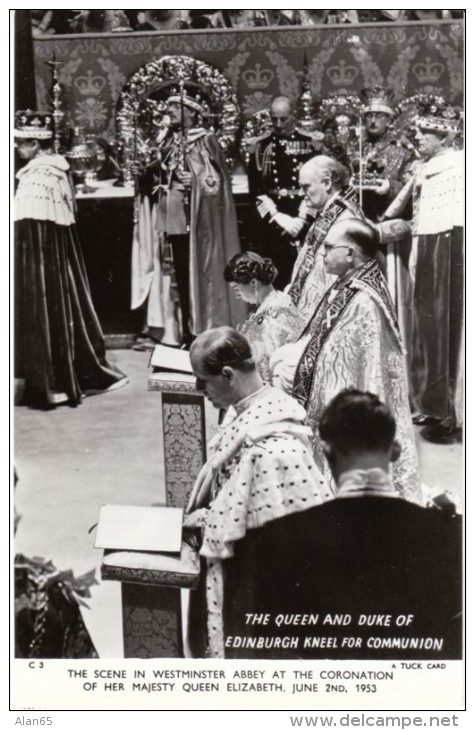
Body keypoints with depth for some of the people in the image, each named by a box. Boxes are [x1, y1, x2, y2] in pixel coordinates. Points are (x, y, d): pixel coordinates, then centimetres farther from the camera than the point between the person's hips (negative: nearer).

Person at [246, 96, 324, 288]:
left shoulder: (311, 142, 4)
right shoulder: (259, 145, 7)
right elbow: (256, 189, 3)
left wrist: (301, 219, -9)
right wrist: (278, 217, -8)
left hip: (304, 221, -1)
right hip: (270, 223, 1)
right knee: (275, 277, -1)